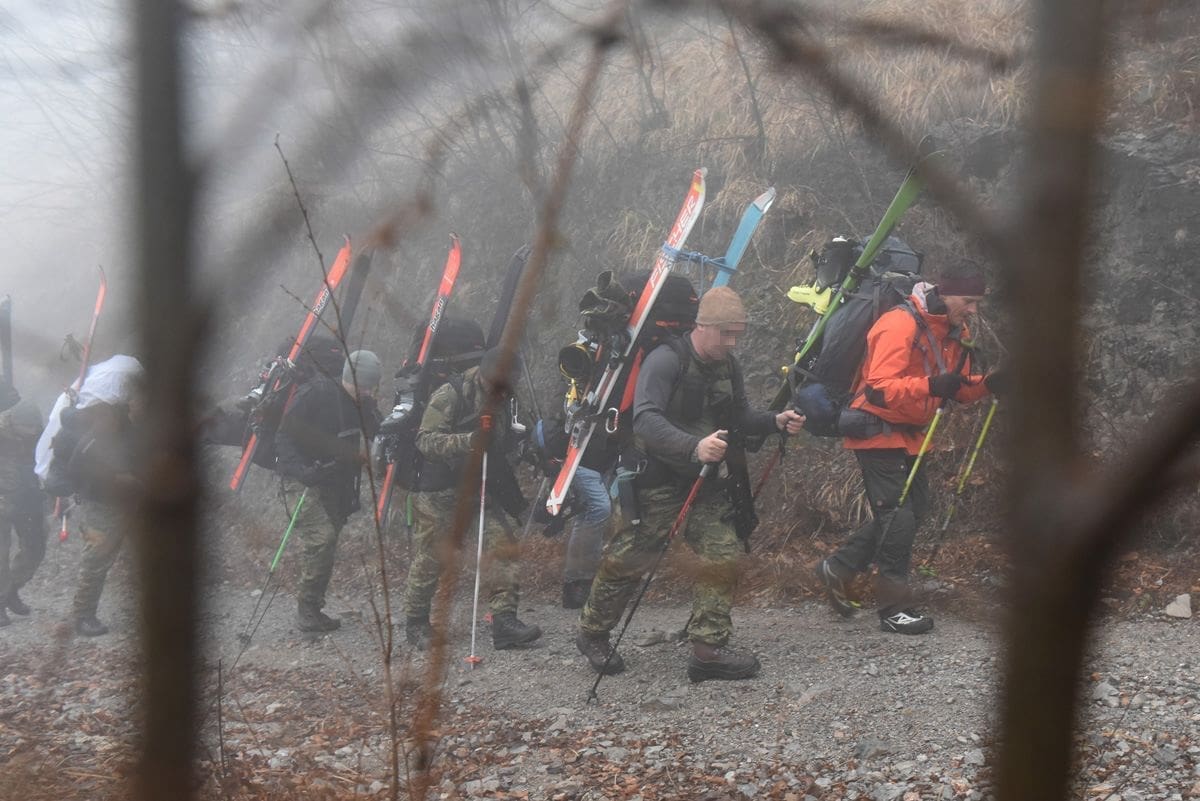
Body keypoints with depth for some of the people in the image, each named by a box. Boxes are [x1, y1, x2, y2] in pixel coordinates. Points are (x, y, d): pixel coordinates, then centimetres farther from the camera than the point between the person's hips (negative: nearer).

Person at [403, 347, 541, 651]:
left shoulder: (500, 405, 12)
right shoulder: (450, 395, -12)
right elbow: (426, 440, -21)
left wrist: (515, 500, 17)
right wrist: (466, 441, -34)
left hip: (478, 490, 7)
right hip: (438, 491, -7)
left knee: (502, 544, -7)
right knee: (430, 557, -1)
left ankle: (504, 621, -8)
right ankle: (415, 623, 15)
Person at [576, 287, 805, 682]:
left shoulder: (728, 367, 6)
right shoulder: (666, 360, -19)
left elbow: (739, 418, 18)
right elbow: (645, 420, -32)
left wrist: (776, 421, -2)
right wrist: (694, 447, -45)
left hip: (704, 481, 7)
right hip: (657, 482, -7)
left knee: (723, 556, -3)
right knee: (626, 560, 1)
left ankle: (708, 649, 2)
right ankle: (592, 634, 21)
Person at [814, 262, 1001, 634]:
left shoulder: (954, 332, 6)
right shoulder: (900, 325, -23)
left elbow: (958, 389, 12)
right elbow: (880, 388, -31)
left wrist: (987, 383, -9)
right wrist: (930, 386, -44)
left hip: (908, 435, 10)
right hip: (878, 431, -10)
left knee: (914, 509, 13)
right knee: (898, 515, -9)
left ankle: (837, 568, 23)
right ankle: (894, 609, 0)